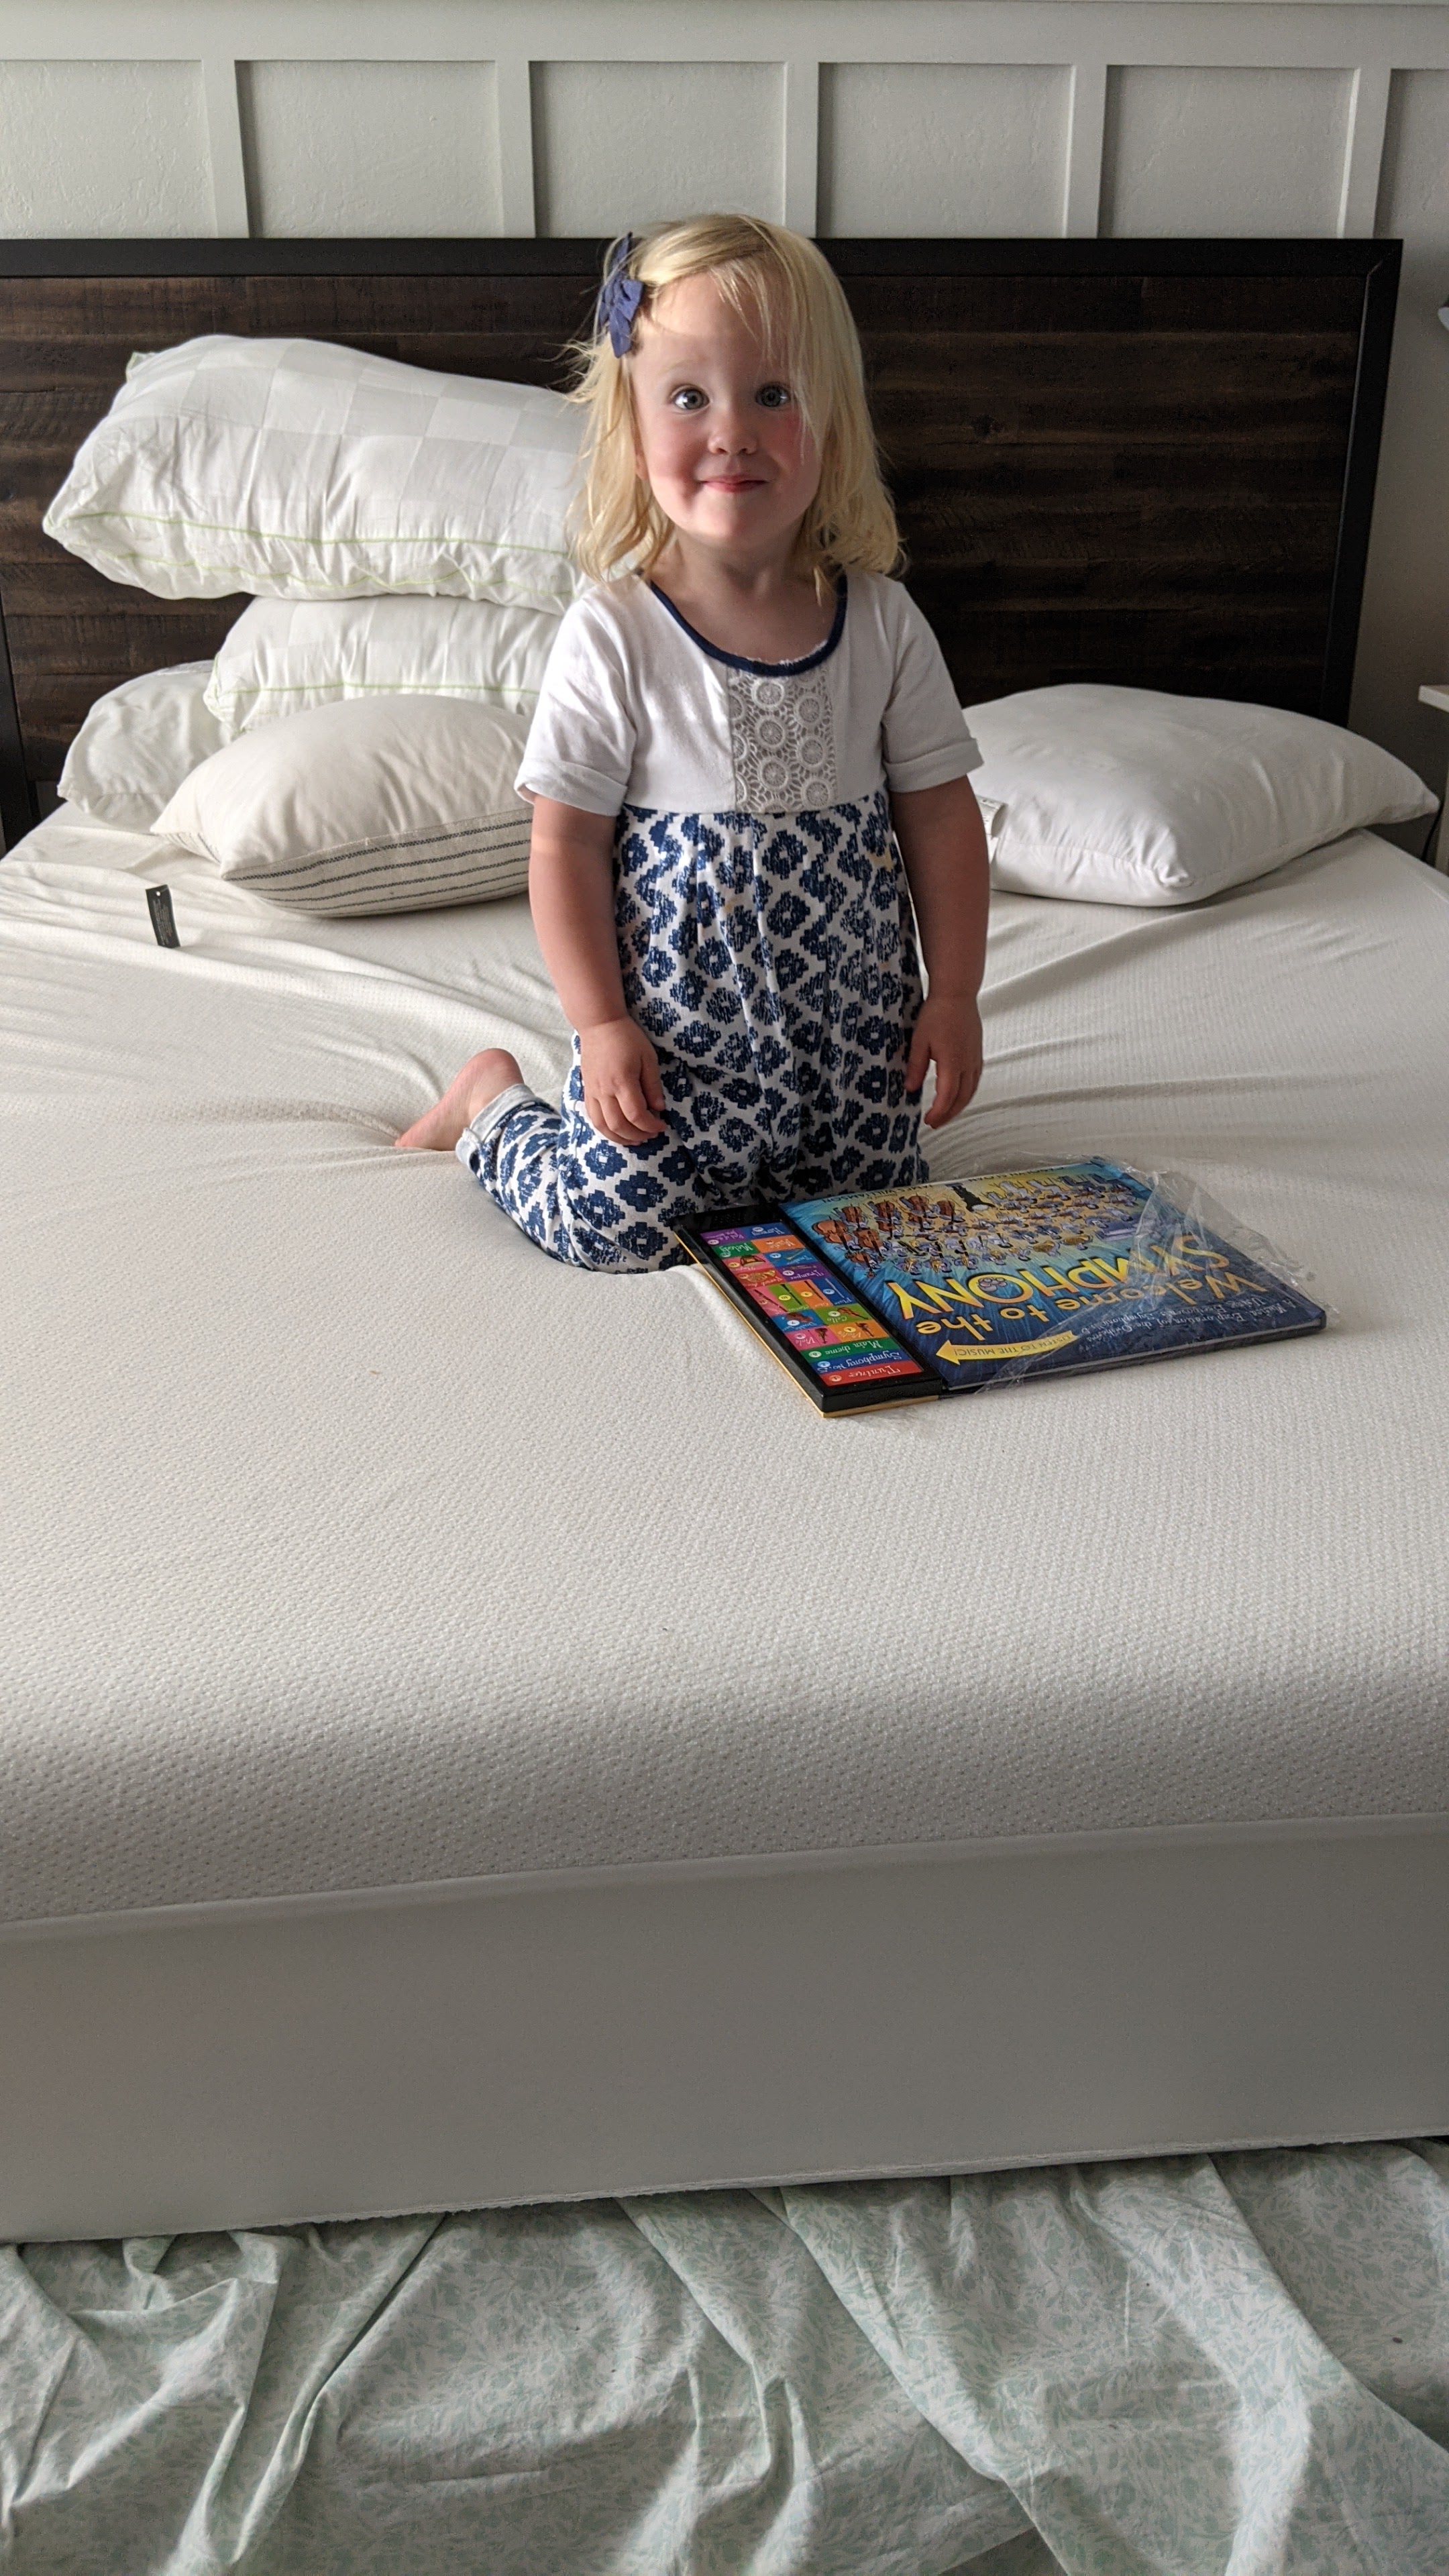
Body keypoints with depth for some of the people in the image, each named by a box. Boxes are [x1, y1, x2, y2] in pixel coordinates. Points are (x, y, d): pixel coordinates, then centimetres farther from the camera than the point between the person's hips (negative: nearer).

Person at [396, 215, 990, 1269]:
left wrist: (953, 994, 1)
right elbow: (567, 844, -8)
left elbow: (939, 814, 4)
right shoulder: (613, 636, -12)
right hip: (679, 1029, -4)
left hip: (852, 1026, 4)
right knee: (613, 1225, -10)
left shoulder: (882, 623, -2)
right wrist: (601, 1025, -12)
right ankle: (491, 1096, 21)